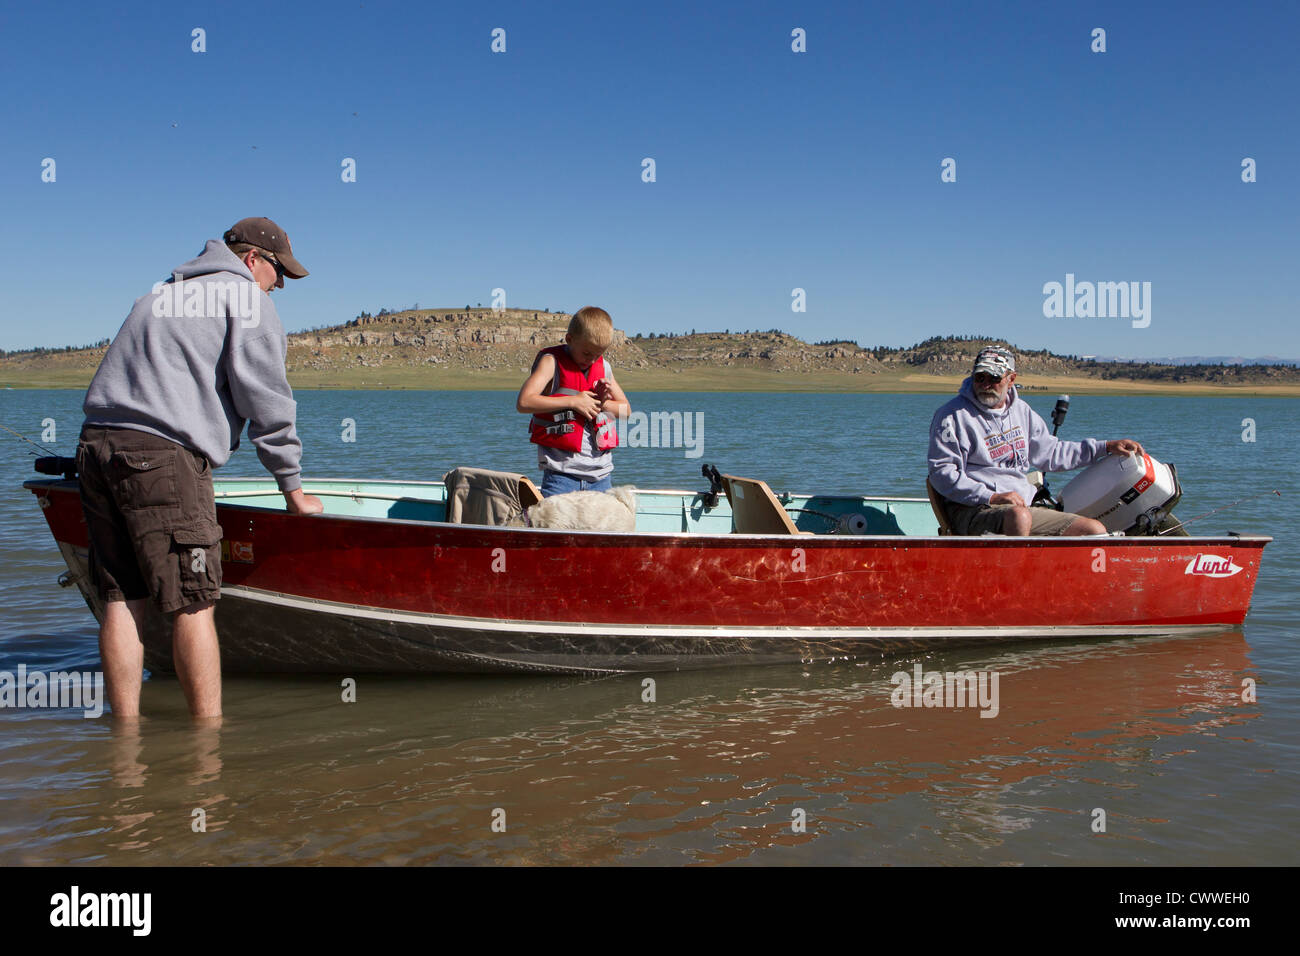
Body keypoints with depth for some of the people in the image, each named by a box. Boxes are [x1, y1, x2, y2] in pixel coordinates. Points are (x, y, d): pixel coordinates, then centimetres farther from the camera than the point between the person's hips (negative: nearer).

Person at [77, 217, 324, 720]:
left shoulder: (161, 294, 30)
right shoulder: (244, 296, 6)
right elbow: (264, 399, 2)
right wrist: (293, 489, 7)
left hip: (96, 443, 8)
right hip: (162, 452, -8)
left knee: (121, 598, 7)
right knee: (192, 602, -5)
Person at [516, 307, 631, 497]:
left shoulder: (603, 367, 12)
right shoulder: (552, 362, -4)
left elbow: (626, 410, 18)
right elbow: (523, 402, -17)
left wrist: (602, 403, -4)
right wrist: (572, 401, -17)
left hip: (600, 473, 5)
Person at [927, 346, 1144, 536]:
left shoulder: (1021, 410, 19)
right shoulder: (953, 416, -4)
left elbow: (1051, 452, 30)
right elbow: (942, 472, -10)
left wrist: (1106, 447, 25)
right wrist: (992, 497, -19)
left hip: (1024, 507, 8)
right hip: (971, 510, -7)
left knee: (1096, 531, -5)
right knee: (1019, 516, -41)